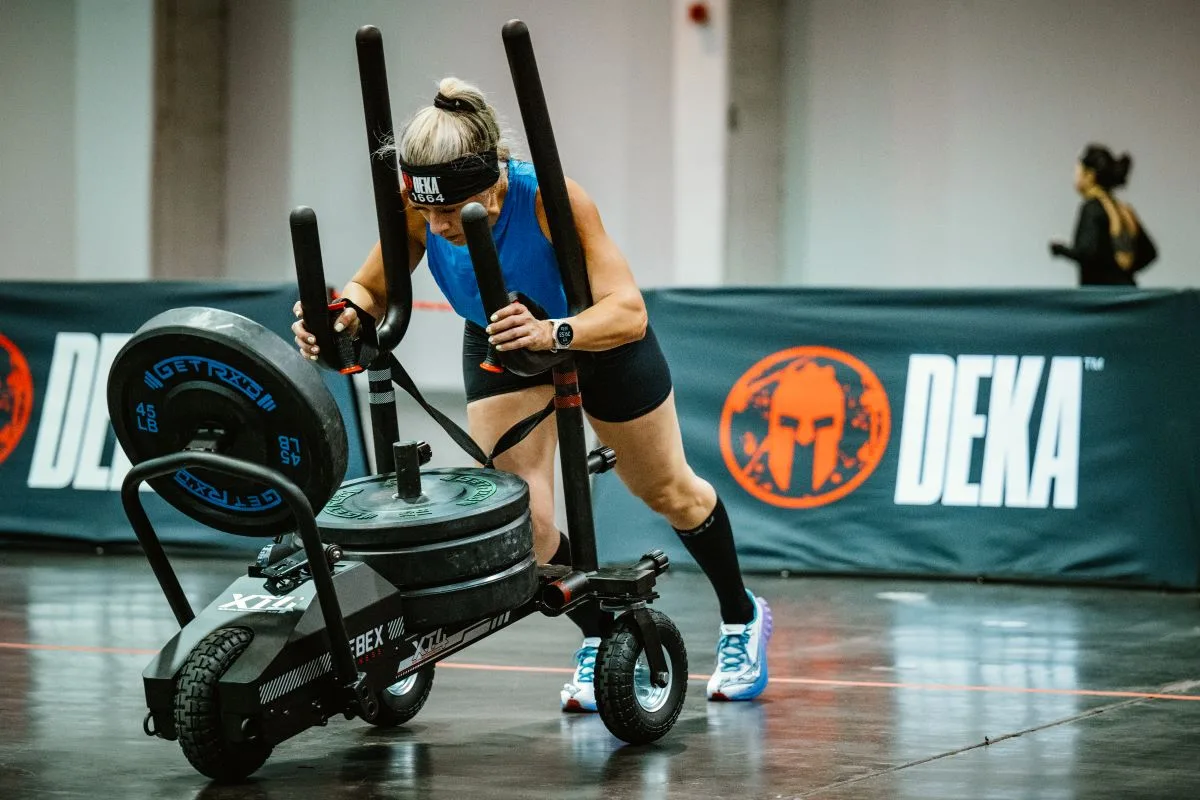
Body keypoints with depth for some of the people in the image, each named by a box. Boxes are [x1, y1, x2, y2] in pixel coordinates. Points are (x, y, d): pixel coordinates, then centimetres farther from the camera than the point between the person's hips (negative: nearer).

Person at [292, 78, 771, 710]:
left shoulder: (551, 199, -41)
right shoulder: (418, 208, -32)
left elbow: (628, 312, -47)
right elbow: (374, 289, -19)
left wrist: (551, 333, -65)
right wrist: (345, 311, -42)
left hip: (599, 341, -2)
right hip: (499, 349, 2)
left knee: (670, 493, 17)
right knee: (520, 519, -11)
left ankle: (741, 619, 44)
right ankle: (598, 640, 18)